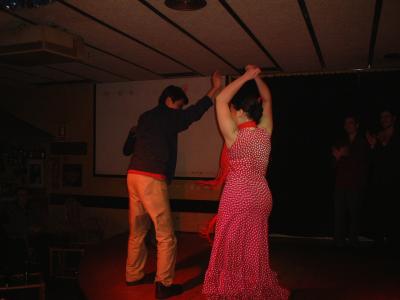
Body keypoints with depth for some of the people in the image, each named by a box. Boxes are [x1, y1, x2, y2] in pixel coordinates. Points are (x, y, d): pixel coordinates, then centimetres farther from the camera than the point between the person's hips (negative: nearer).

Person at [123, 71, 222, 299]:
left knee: (137, 231, 19)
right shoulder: (166, 116, -2)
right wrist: (215, 88, -2)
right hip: (152, 179, -9)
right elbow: (193, 113, -8)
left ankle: (134, 276, 30)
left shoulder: (146, 118, 19)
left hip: (134, 176, 9)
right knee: (166, 236, -1)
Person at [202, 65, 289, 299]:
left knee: (233, 251, 7)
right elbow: (267, 99, 14)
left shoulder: (234, 136, -14)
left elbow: (221, 100, -9)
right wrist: (256, 77, 8)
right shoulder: (265, 132, -2)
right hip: (261, 196, 6)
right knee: (255, 251, 17)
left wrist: (246, 77, -7)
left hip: (238, 197, -6)